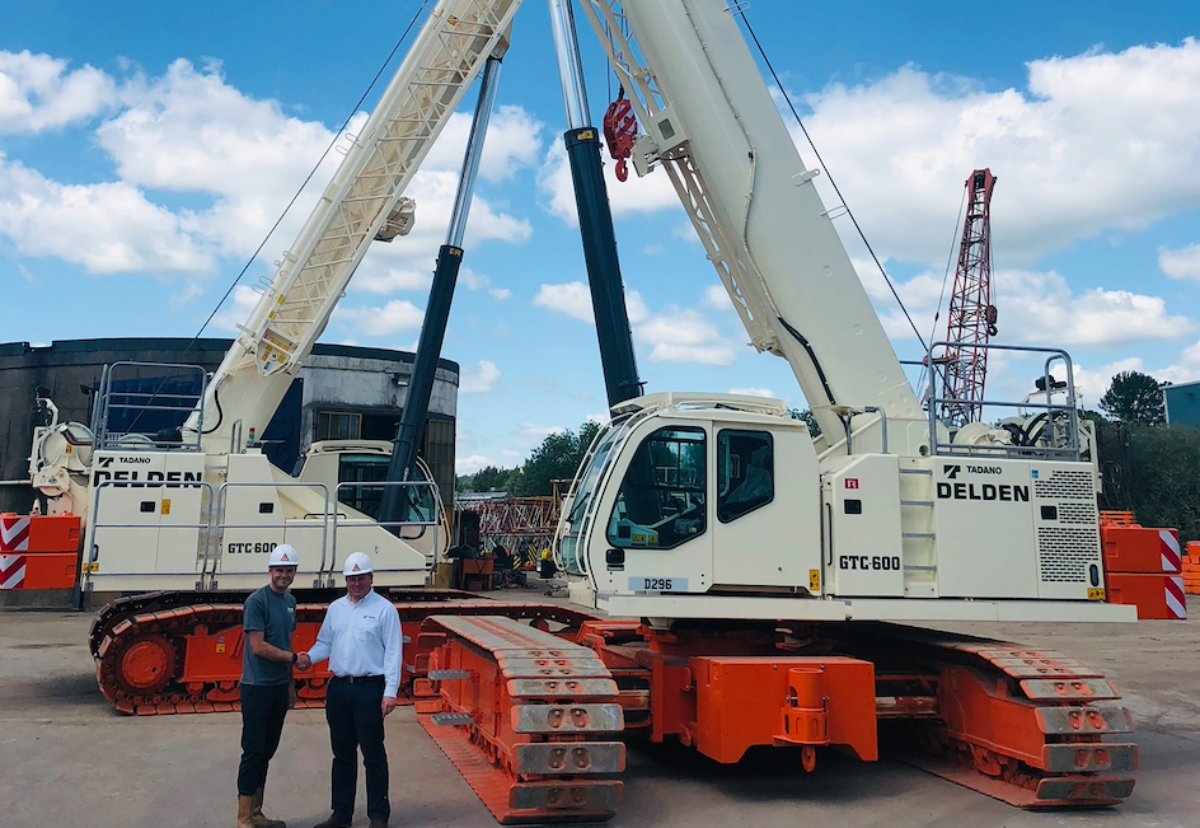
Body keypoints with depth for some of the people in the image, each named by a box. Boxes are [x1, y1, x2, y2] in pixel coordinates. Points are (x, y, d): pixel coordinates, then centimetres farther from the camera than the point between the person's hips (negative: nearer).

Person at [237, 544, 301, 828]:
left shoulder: (290, 602, 10)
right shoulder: (257, 601, -13)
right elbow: (258, 646, -18)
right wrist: (294, 658, -9)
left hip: (279, 687, 7)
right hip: (257, 687, -7)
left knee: (267, 751, 12)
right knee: (253, 751, -2)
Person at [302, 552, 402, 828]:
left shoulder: (384, 609, -6)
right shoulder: (335, 608, 10)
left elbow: (393, 652, -9)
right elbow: (325, 643, 13)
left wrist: (390, 691, -15)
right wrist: (310, 656, -10)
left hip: (369, 689, -5)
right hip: (338, 688, 5)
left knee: (373, 754, 2)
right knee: (342, 753, 14)